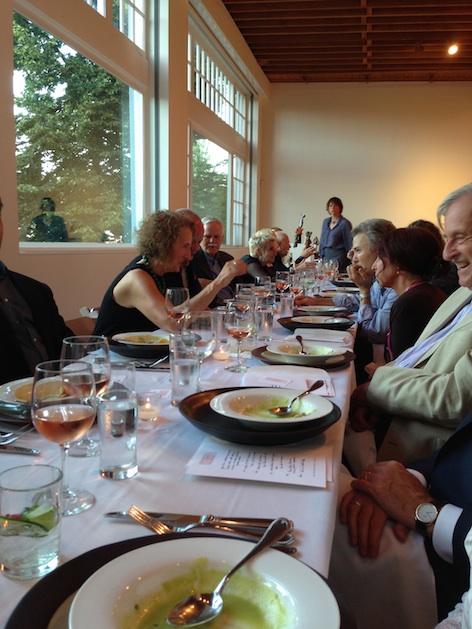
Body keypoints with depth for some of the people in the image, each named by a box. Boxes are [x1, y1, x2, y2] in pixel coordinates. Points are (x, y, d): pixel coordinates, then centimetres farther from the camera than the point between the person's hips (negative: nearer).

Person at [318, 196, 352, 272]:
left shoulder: (345, 223, -5)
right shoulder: (325, 222, 14)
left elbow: (350, 244, -6)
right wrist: (321, 256, 14)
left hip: (339, 257, -6)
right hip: (326, 256, 6)